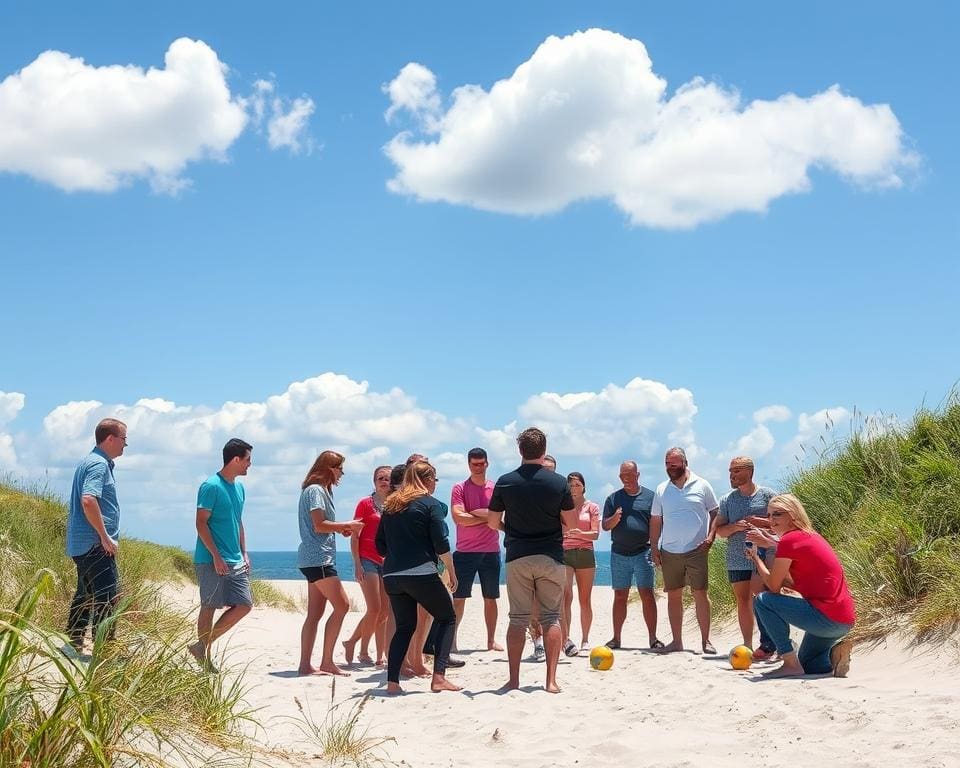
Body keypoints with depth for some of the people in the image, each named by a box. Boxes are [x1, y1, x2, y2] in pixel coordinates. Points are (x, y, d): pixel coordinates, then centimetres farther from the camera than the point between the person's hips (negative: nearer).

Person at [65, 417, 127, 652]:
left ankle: (73, 642, 23)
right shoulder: (99, 464, -14)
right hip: (96, 545, -10)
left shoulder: (93, 461, 18)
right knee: (106, 597, -9)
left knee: (86, 594, 16)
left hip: (83, 544, 10)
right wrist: (105, 537, -22)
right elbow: (88, 501, -28)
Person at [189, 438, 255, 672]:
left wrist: (244, 553, 14)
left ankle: (203, 645, 13)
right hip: (212, 560, -8)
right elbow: (201, 523, -15)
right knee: (209, 607, -1)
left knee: (244, 605, 4)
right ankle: (204, 658, 9)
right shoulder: (211, 486, -12)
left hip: (235, 561, 8)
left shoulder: (239, 488, 15)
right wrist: (216, 556, -19)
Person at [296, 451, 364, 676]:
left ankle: (305, 665, 8)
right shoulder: (315, 490, -10)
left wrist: (342, 529, 8)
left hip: (317, 558, 10)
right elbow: (319, 525, -18)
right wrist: (347, 525, -9)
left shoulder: (322, 490, 20)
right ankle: (327, 662, -9)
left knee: (315, 613, 8)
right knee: (341, 605, -11)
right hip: (318, 558, -10)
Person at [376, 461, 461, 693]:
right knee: (446, 618, 9)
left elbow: (380, 545, 17)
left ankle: (392, 682, 4)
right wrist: (452, 572, 2)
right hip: (422, 574, -6)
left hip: (392, 576, 6)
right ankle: (438, 678, -3)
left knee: (404, 626, 16)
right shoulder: (430, 504, -3)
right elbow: (441, 544, -8)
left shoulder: (391, 505, 15)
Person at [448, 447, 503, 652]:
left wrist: (476, 512, -12)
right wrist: (486, 517, -8)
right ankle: (451, 639, 3)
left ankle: (491, 640, 15)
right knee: (459, 598, -1)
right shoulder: (460, 489, -1)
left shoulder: (496, 489, 7)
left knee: (490, 598, 8)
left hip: (491, 551, 3)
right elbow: (459, 517, -13)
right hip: (465, 551, -2)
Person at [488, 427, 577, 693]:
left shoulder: (505, 482, -2)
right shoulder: (558, 482, -4)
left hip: (517, 557, 1)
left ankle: (513, 680, 4)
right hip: (551, 557, 0)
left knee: (518, 619, 5)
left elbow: (493, 522, 4)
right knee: (551, 618, 5)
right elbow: (572, 523, 0)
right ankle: (551, 680, 2)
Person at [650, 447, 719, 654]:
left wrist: (710, 538, -9)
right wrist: (654, 548, 4)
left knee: (700, 594, -3)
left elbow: (715, 513, 4)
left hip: (696, 550, -3)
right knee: (673, 596, 6)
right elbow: (655, 521, 11)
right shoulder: (661, 490, 9)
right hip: (669, 552, 3)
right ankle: (676, 641, 13)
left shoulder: (701, 486, 1)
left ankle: (706, 640, 3)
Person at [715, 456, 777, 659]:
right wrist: (735, 527, -12)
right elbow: (719, 530, 9)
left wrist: (760, 522, -13)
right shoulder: (727, 499, 10)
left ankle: (767, 644, -10)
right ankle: (747, 646, 12)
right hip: (736, 559, 4)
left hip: (763, 556, -4)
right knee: (743, 600, 7)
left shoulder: (767, 495, 0)